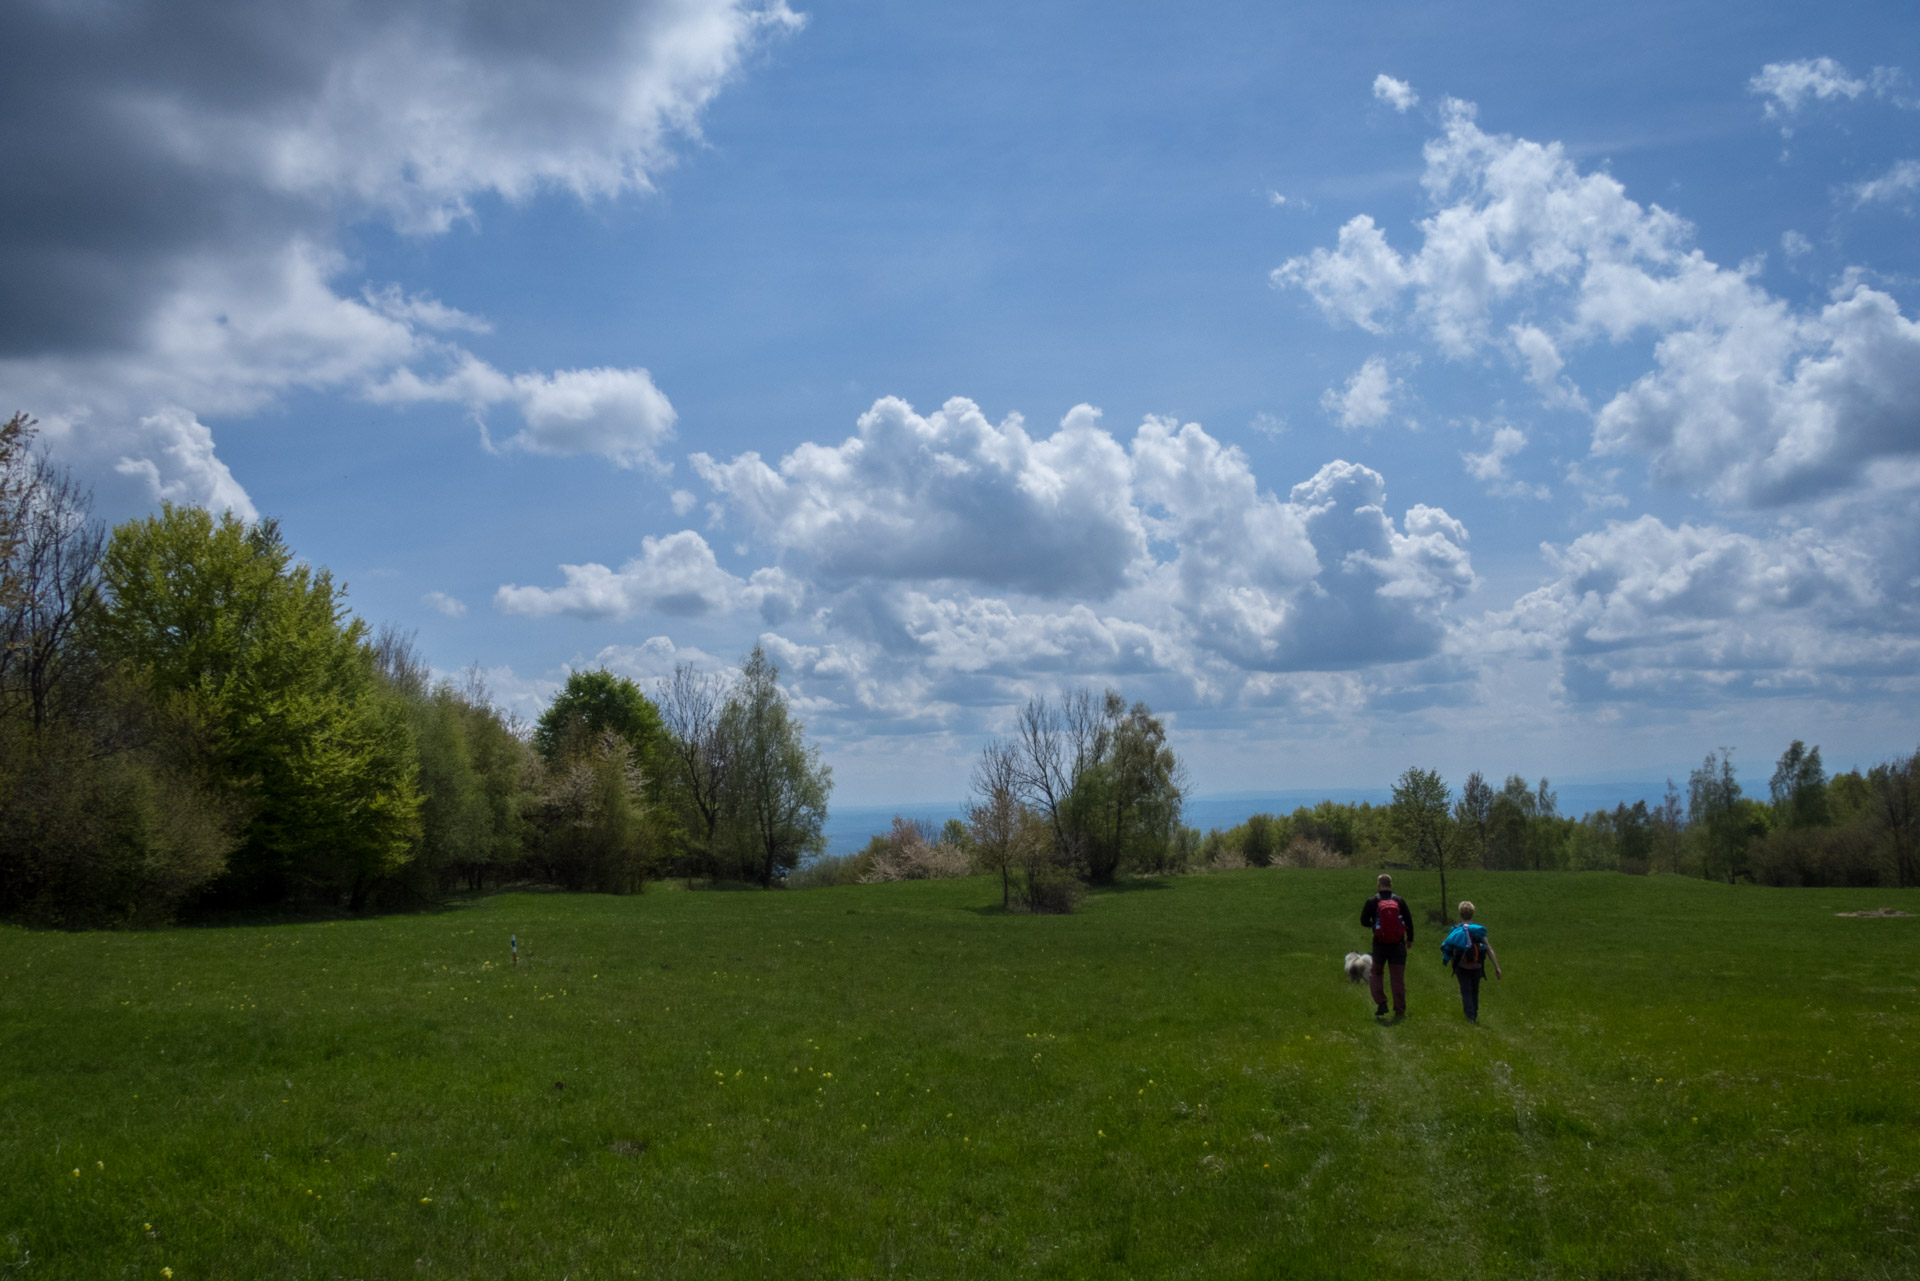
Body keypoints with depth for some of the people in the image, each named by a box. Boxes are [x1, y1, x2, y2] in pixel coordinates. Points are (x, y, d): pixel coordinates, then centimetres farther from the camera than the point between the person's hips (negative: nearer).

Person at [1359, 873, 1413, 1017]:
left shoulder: (1372, 902, -5)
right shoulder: (1399, 901, 0)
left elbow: (1364, 921, -3)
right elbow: (1409, 921, 4)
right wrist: (1410, 939, 17)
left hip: (1380, 944, -1)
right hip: (1398, 945, 1)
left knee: (1376, 973, 16)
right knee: (1398, 977, 7)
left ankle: (1381, 1003, 1)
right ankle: (1400, 1009, 10)